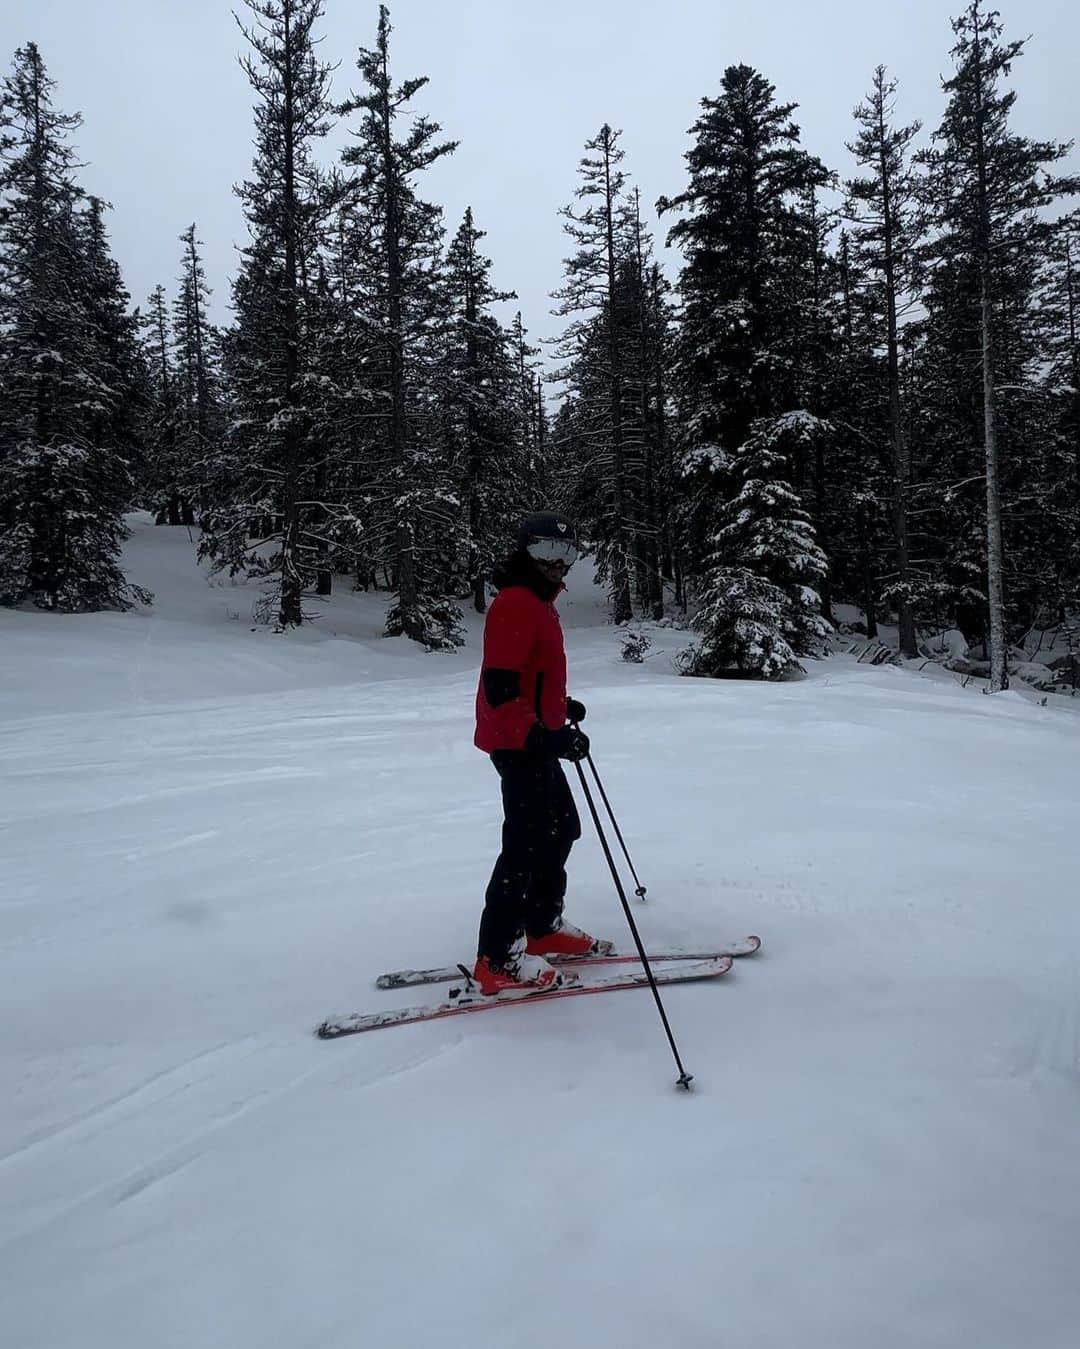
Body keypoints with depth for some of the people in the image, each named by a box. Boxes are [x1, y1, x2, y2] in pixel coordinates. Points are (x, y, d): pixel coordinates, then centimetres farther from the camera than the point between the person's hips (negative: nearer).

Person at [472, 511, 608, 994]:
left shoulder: (537, 602, 15)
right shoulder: (515, 603, -18)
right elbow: (500, 687, -27)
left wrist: (560, 706, 30)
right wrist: (544, 735, -34)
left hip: (533, 738, 11)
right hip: (520, 743, -11)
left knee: (561, 828, 18)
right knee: (529, 841, -9)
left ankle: (542, 927, 30)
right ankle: (497, 959, -3)